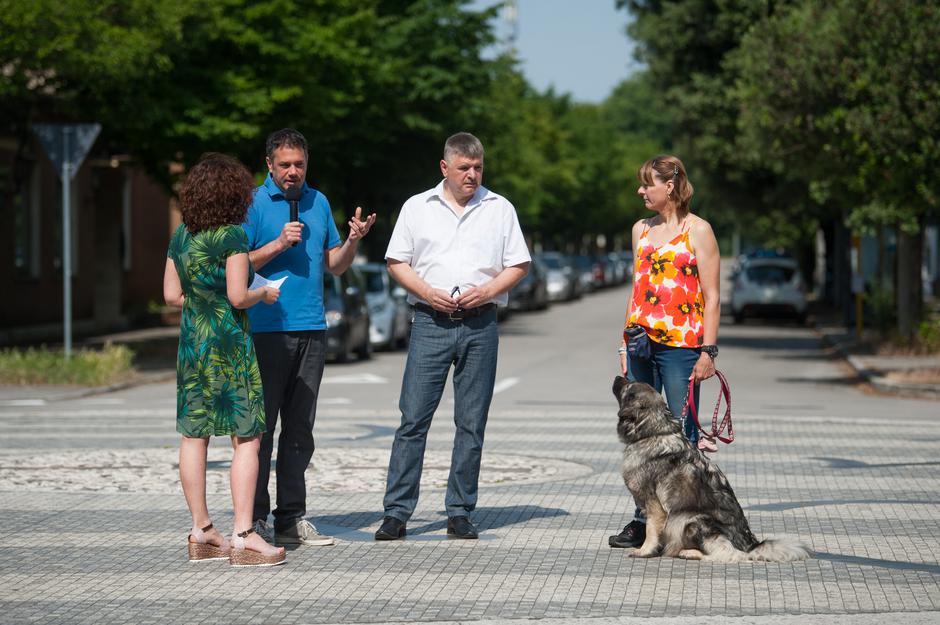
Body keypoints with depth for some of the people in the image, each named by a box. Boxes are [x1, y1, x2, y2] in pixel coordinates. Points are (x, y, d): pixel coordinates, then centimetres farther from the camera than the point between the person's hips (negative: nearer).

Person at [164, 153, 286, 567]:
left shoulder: (181, 236, 8)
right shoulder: (232, 235, -11)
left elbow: (171, 294, 11)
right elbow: (238, 297, -15)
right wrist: (264, 294, 4)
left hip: (191, 339, 7)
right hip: (229, 342, -7)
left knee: (193, 435, 9)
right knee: (247, 438, -3)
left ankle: (201, 533, 14)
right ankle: (243, 536, -7)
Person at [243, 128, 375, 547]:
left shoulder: (318, 203, 15)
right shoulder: (253, 203, -2)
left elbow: (334, 265, 18)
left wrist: (353, 241, -1)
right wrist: (279, 244, -17)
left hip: (311, 330, 5)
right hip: (267, 329, -5)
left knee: (300, 429, 7)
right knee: (261, 426, -3)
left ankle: (292, 519, 12)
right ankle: (254, 519, 2)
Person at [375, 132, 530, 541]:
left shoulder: (499, 209, 10)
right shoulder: (417, 207, 8)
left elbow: (518, 265, 10)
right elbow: (396, 263, 9)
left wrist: (487, 291, -7)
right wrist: (427, 292, -8)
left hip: (480, 324, 1)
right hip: (430, 322, -1)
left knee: (471, 423, 3)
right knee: (413, 418, -6)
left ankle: (459, 513, 10)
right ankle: (396, 512, -3)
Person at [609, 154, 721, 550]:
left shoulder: (697, 231, -2)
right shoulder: (641, 229, 16)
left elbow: (711, 297, -5)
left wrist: (708, 351, -12)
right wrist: (626, 342, 15)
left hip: (681, 344, -6)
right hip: (642, 342, 6)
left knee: (682, 436, -5)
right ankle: (643, 521, 10)